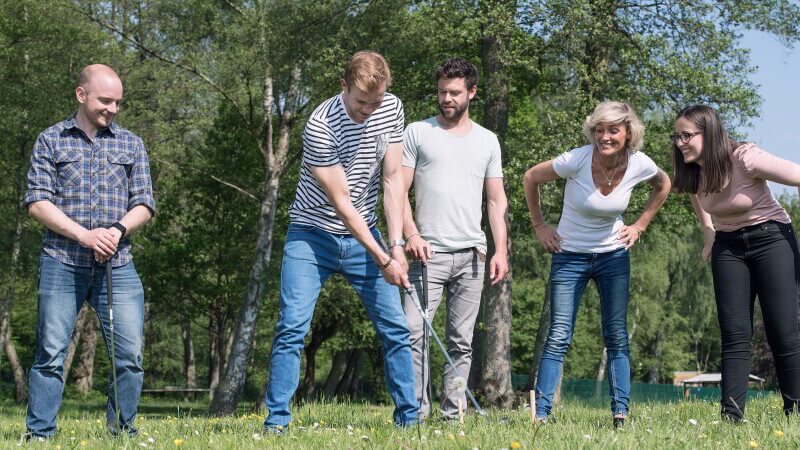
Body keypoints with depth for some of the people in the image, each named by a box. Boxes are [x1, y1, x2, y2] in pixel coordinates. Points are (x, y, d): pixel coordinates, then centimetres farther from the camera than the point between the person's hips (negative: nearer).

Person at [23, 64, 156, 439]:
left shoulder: (131, 144, 14)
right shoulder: (51, 141, 7)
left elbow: (144, 204, 12)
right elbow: (37, 202, -1)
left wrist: (119, 230, -9)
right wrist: (84, 235, -13)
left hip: (117, 265, 2)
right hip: (62, 263, -2)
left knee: (130, 353, -3)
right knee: (51, 352, -2)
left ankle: (121, 429, 11)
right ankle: (39, 433, 5)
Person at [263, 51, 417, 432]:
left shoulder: (392, 109, -6)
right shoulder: (320, 126, -23)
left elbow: (392, 181, -3)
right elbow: (341, 202, -20)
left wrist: (396, 245, -11)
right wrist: (382, 259, -20)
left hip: (363, 236, 5)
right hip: (313, 235, -5)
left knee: (395, 327, 2)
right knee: (293, 326, -14)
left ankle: (408, 417, 12)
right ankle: (276, 421, -9)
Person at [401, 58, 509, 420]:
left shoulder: (487, 141, 14)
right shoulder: (417, 132, 6)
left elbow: (496, 200, 14)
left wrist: (501, 250, 4)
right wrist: (410, 234, -11)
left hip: (471, 254, 3)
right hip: (428, 252, -2)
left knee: (461, 340, 4)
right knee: (413, 331, -13)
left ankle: (453, 411, 8)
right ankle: (415, 410, -7)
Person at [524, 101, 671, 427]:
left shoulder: (639, 165, -12)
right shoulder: (577, 160, -21)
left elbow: (663, 185, 12)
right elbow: (531, 178, -5)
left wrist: (639, 225, 5)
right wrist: (539, 225, -2)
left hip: (613, 256, 3)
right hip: (569, 256, -2)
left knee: (617, 336, 0)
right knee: (558, 337, -8)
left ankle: (620, 413, 5)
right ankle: (540, 414, -6)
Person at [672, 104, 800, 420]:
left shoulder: (745, 159, -24)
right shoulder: (691, 172, -4)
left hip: (771, 238, -5)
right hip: (728, 246, 5)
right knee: (734, 334, -4)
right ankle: (731, 415, -10)